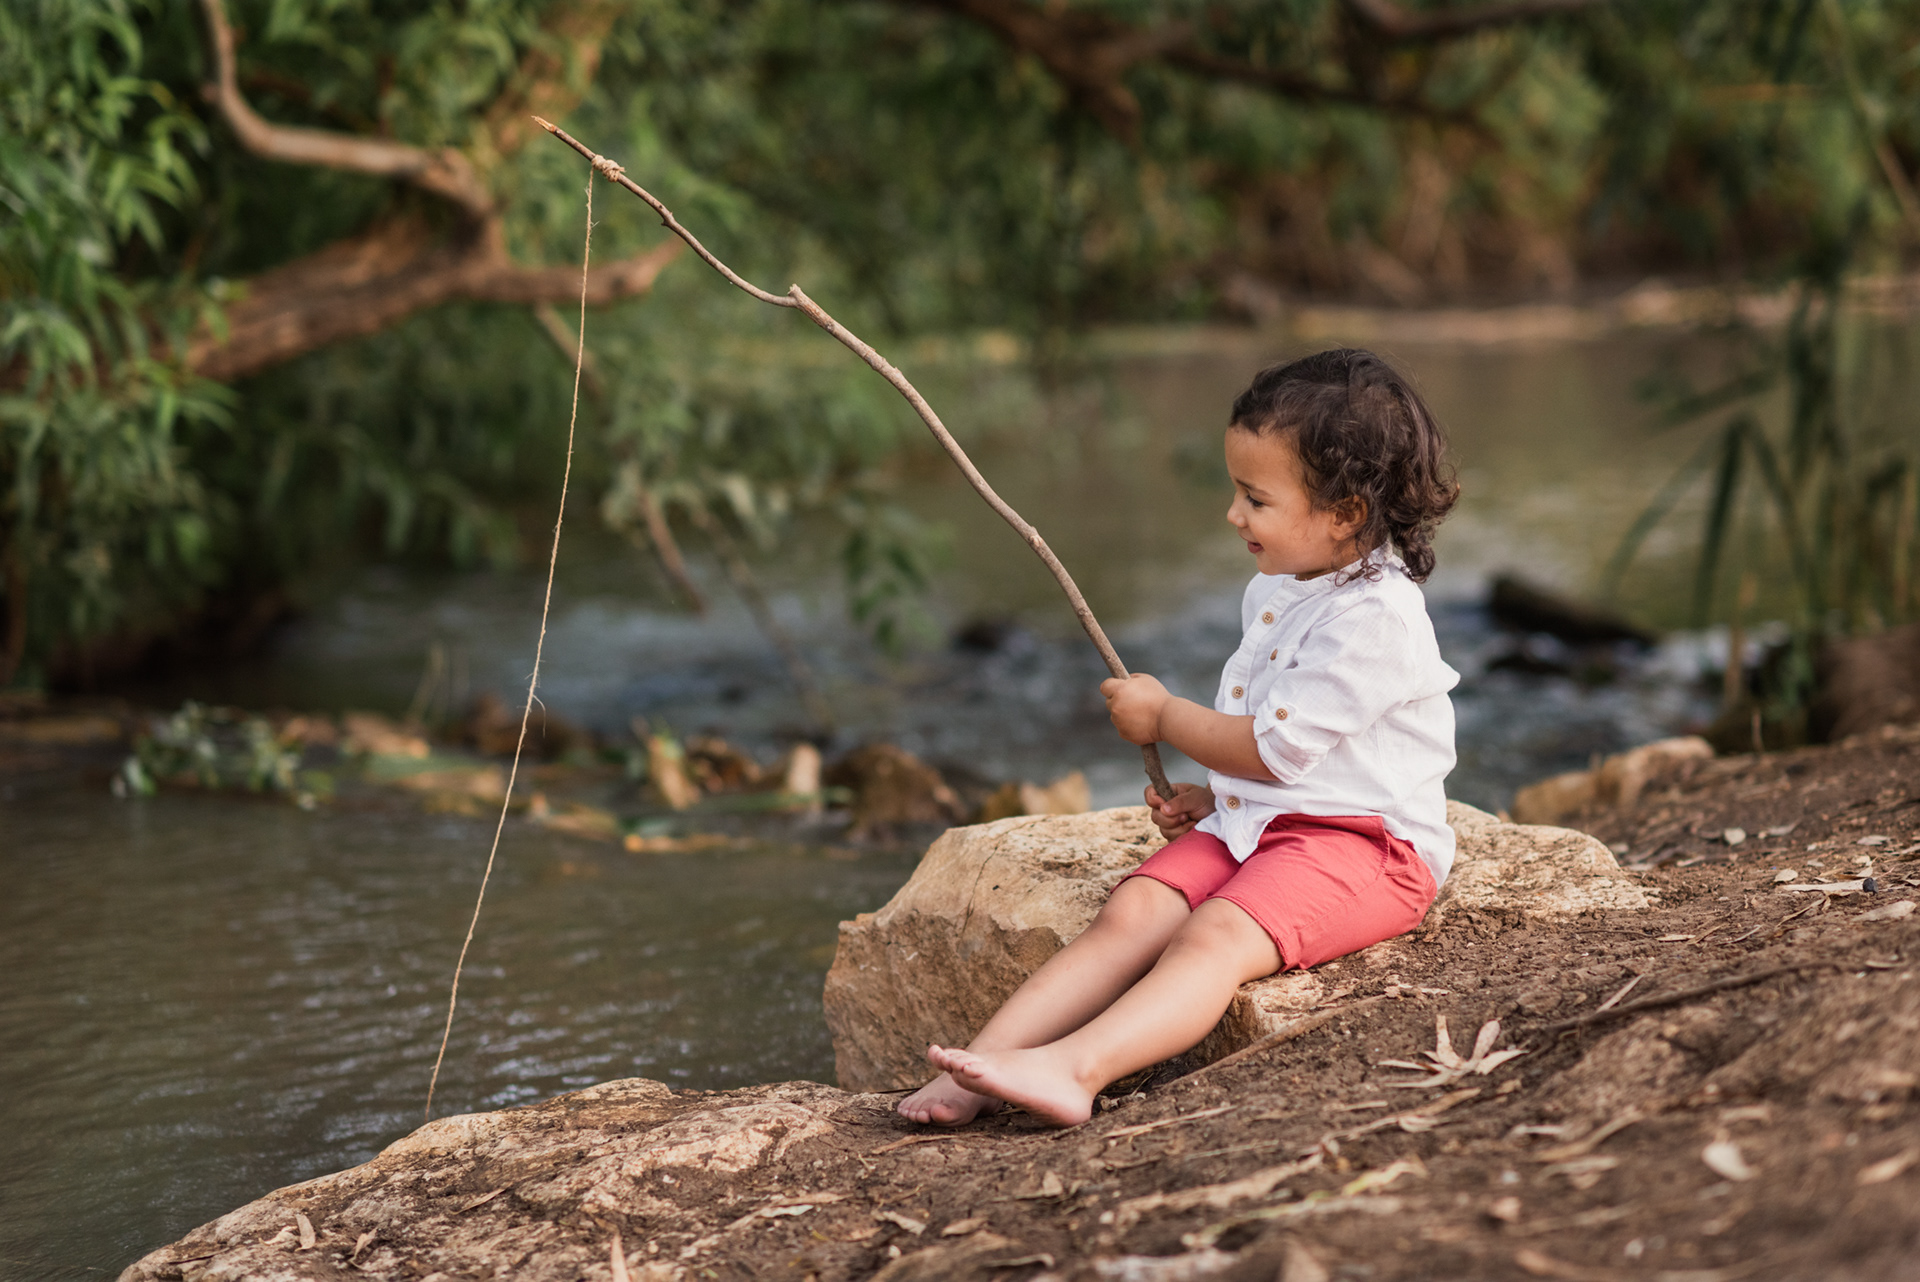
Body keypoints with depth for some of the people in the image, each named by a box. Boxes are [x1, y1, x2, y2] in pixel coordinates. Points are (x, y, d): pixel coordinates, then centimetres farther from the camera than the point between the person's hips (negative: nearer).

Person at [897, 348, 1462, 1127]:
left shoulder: (1375, 615, -17)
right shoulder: (1277, 593, 15)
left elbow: (1275, 746, -17)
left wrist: (1164, 717, -4)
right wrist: (1212, 798, 12)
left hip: (1361, 839, -8)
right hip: (1255, 824, 8)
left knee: (1215, 937, -31)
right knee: (1133, 911, -15)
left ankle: (1073, 1068, -51)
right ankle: (979, 1066, -29)